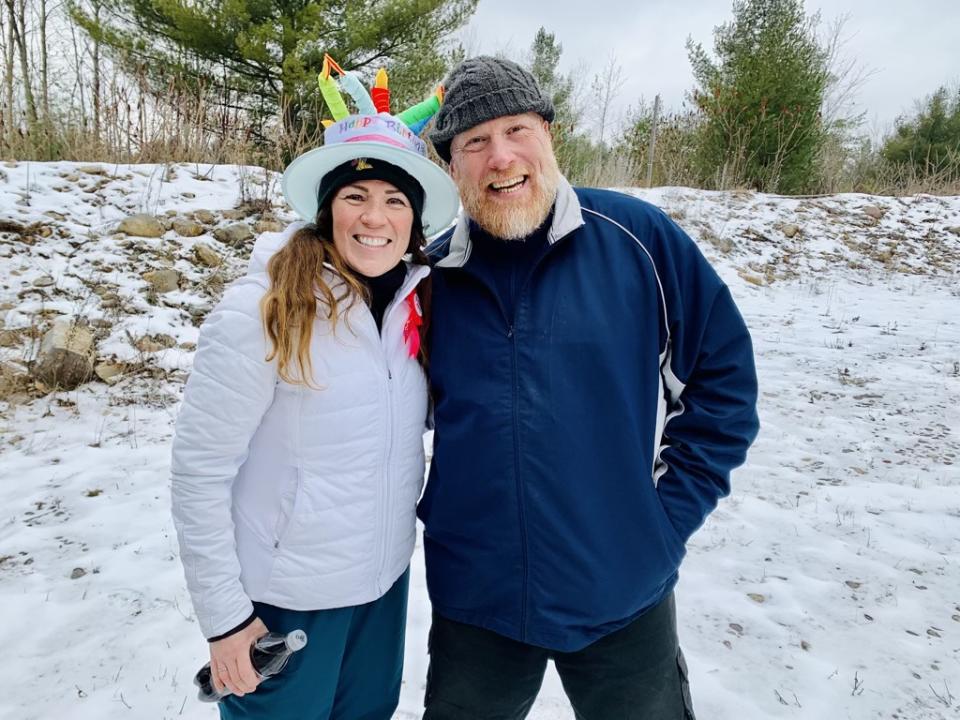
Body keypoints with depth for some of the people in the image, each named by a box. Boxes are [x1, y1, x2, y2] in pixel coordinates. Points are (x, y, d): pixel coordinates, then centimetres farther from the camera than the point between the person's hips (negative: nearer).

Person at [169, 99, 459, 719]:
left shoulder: (417, 305, -5)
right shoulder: (260, 311, -21)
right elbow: (199, 472, -16)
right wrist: (224, 614, -13)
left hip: (385, 579, 5)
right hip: (286, 596, -5)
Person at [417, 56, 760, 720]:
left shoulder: (637, 237, -9)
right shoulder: (434, 273, -2)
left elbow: (725, 375, -3)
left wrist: (668, 509, -6)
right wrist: (430, 511, 4)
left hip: (624, 594, -1)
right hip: (473, 599, 3)